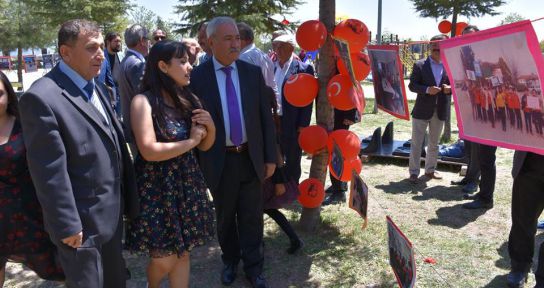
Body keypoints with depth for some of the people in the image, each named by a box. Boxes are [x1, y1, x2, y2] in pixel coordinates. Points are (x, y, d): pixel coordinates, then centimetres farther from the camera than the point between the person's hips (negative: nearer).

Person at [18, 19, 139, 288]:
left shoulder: (97, 88, 8)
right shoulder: (42, 97, -21)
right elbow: (50, 172, -21)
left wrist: (127, 197, 11)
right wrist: (67, 225, -17)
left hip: (112, 211, 7)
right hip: (82, 220, -7)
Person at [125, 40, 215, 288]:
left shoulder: (189, 100, 2)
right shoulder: (144, 101, -14)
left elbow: (204, 146, 11)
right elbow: (150, 151, -23)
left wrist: (210, 127, -10)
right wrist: (190, 141, -14)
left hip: (187, 186, 5)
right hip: (156, 189, -5)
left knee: (182, 253, 14)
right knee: (164, 259, 5)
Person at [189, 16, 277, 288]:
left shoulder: (253, 72, 0)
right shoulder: (197, 76, -7)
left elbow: (266, 117, 3)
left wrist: (270, 157, 1)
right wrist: (196, 164, -4)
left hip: (251, 158, 1)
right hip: (219, 161, -1)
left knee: (252, 217, 11)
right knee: (225, 217, 17)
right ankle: (230, 260, 40)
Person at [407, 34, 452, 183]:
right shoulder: (419, 65, -3)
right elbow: (412, 85, -7)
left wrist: (450, 88, -15)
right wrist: (427, 90, -23)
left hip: (440, 111, 3)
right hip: (422, 110, -3)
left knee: (434, 143, 15)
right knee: (416, 143, 1)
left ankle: (430, 170, 28)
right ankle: (414, 172, 9)